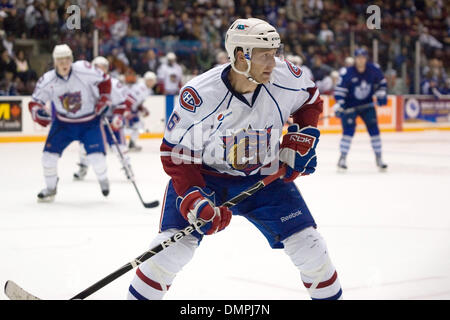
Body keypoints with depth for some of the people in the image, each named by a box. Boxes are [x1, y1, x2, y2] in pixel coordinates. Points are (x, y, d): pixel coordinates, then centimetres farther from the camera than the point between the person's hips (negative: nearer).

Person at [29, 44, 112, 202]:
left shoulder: (84, 69, -22)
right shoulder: (47, 80, -17)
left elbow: (104, 80, -6)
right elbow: (34, 102, -8)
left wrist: (103, 102, -8)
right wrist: (39, 112, -29)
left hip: (89, 121, -2)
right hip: (63, 122, 2)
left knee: (96, 156, -13)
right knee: (49, 153, -7)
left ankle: (103, 179, 21)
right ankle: (50, 189, 16)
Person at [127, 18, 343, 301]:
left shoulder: (286, 78, -17)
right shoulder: (199, 96, -28)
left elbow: (310, 101, 7)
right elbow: (176, 154, -18)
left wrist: (300, 142, -5)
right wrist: (195, 201, -29)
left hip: (264, 174, 3)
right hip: (204, 174, -3)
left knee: (308, 245, -4)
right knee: (176, 244, -20)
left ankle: (329, 293, 22)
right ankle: (141, 294, 3)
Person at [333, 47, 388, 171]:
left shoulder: (374, 69, -8)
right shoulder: (347, 73, -18)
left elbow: (381, 82, 11)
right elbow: (339, 90, -16)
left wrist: (381, 95, -1)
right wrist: (338, 106, -23)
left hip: (367, 104, 3)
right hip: (350, 106, -3)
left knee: (374, 130, -1)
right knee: (348, 131, -13)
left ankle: (379, 158, 11)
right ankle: (342, 159, -2)